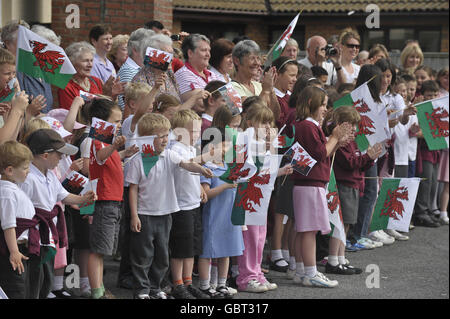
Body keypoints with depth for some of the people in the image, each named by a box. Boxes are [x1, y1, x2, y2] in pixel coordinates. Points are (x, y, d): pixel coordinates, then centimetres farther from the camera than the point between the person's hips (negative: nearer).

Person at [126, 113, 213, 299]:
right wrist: (134, 215, -10)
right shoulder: (138, 161, -10)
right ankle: (141, 289, 12)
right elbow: (133, 188, -7)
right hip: (144, 215, -5)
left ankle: (155, 287, 25)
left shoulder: (169, 156, 2)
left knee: (162, 255, 12)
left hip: (164, 214, 5)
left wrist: (201, 169, -34)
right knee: (143, 255, 2)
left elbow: (185, 164, -13)